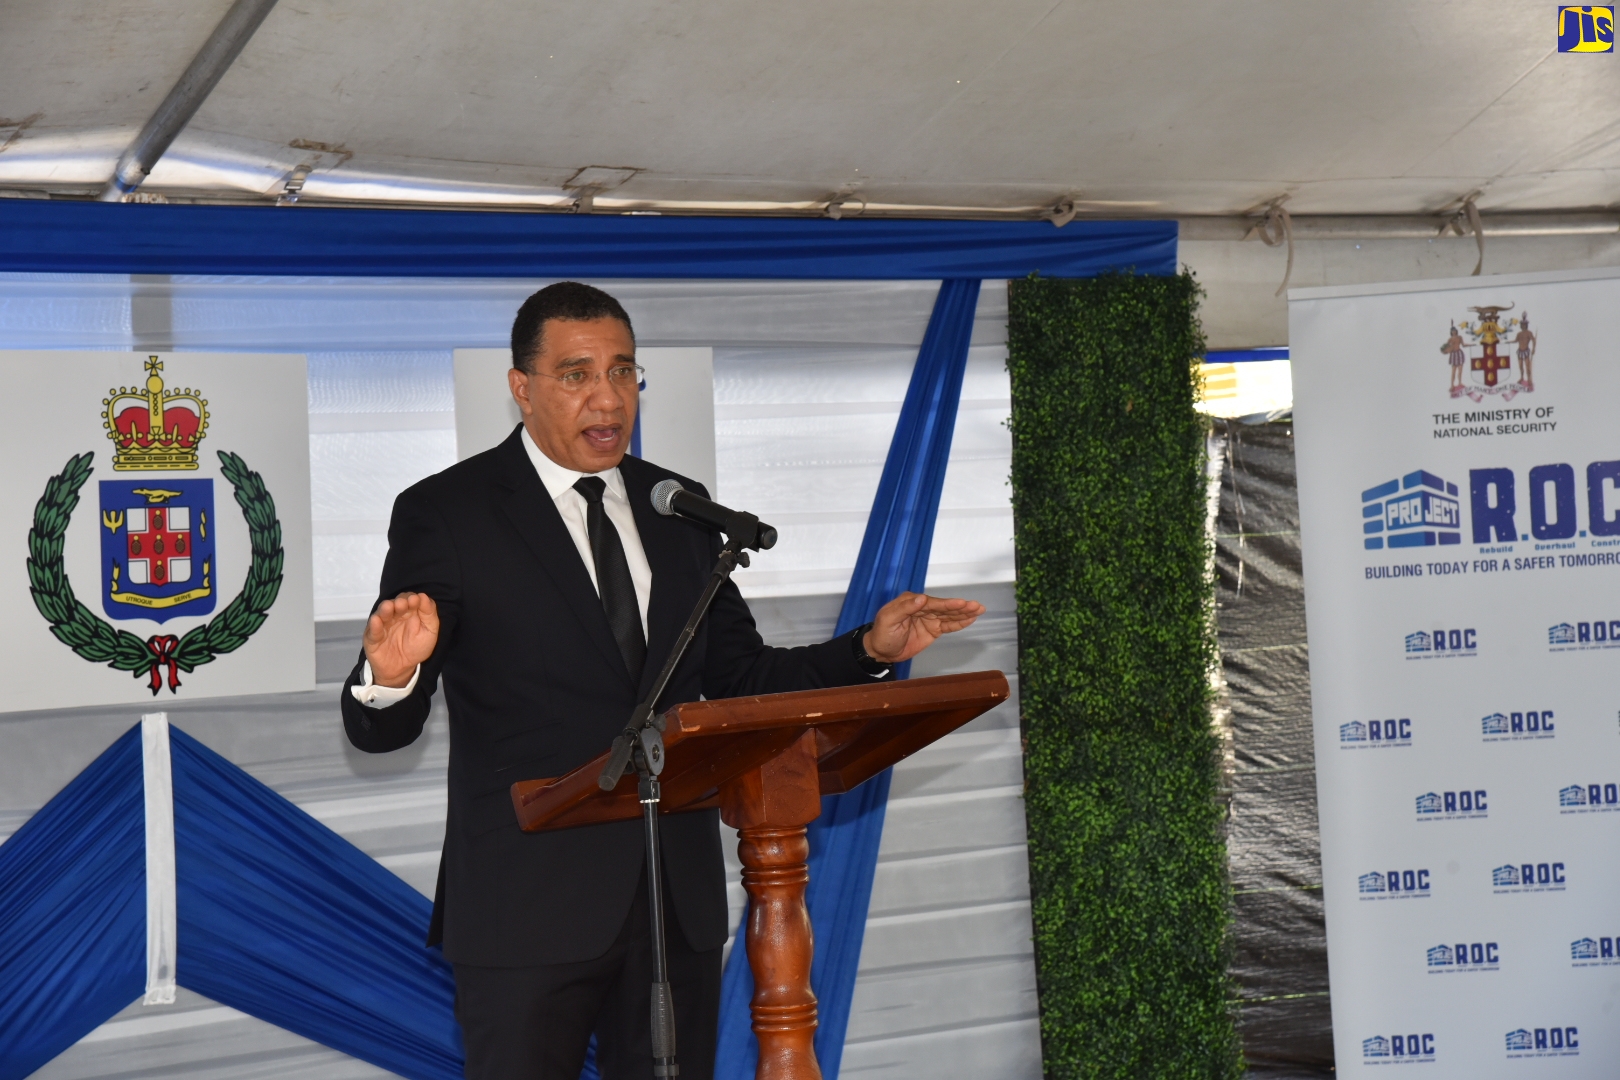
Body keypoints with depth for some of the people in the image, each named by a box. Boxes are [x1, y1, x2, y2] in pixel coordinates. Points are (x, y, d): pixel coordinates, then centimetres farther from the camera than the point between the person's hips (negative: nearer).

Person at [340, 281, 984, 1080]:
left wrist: (870, 650, 1)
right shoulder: (446, 513, -5)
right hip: (528, 901, -5)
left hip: (679, 895, 5)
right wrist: (390, 677, -32)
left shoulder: (678, 508, 11)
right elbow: (379, 729, -8)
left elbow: (739, 680, 15)